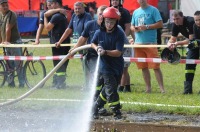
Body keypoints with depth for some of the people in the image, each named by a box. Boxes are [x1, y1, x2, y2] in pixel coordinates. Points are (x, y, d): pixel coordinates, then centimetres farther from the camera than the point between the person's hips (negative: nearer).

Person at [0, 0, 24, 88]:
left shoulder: (11, 14, -14)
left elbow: (8, 29, -17)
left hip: (15, 42, -7)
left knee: (18, 64, -7)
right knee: (9, 65, 10)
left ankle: (21, 83, -5)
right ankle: (11, 83, 16)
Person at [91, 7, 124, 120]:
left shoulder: (120, 34, -13)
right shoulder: (99, 33, -7)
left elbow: (118, 52, -19)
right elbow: (93, 43, 13)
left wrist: (105, 52, -31)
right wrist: (97, 48, -8)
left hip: (117, 66, 1)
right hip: (105, 65, -1)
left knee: (109, 88, 11)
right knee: (111, 88, -11)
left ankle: (97, 106, 29)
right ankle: (117, 111, -4)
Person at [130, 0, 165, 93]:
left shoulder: (153, 10, 0)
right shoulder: (136, 12, 16)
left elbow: (160, 24, -6)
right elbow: (132, 26, 22)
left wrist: (146, 27, -14)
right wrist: (134, 28, -2)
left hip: (151, 42, -5)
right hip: (138, 43, 5)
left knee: (155, 66, -9)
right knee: (143, 67, 7)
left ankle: (162, 88, -8)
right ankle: (148, 87, 14)